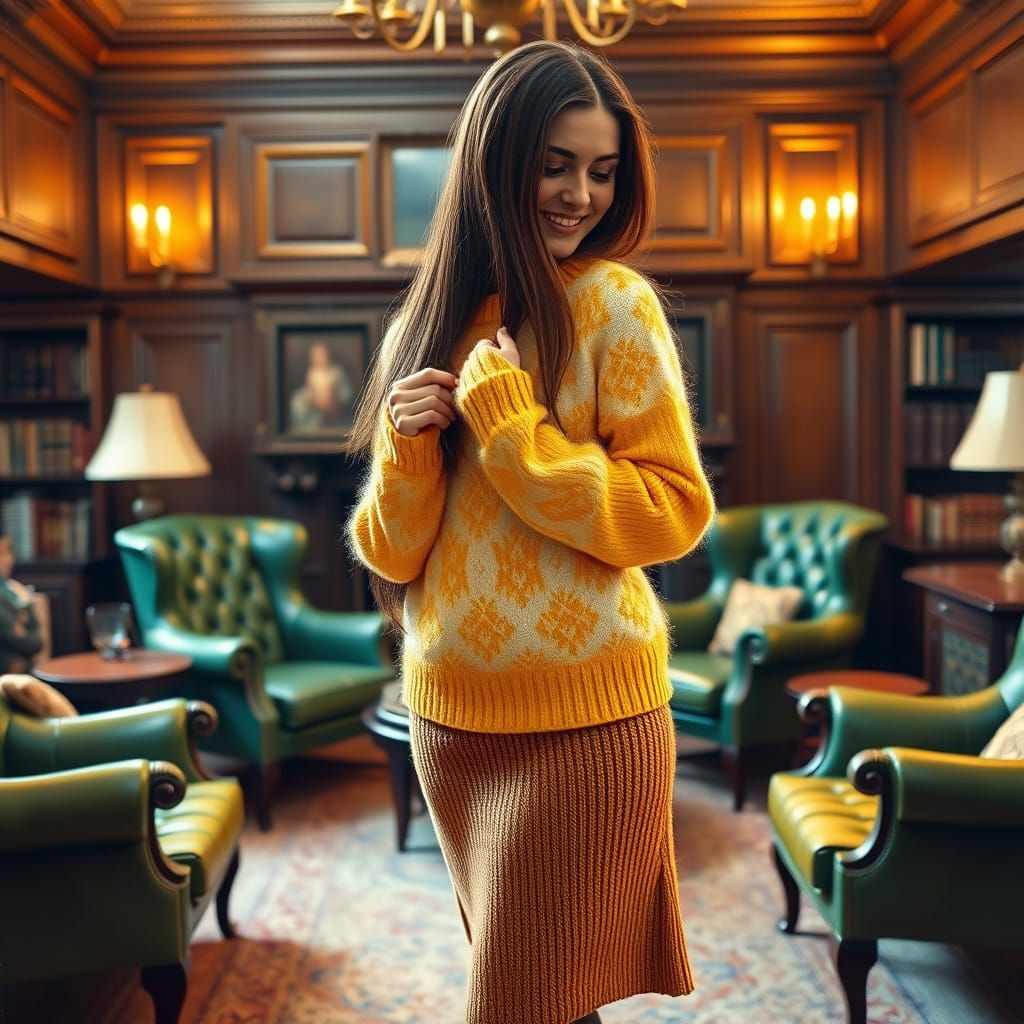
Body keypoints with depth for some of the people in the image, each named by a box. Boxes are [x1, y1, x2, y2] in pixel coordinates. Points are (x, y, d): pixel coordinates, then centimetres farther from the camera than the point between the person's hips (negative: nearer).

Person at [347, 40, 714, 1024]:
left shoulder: (612, 302, -8)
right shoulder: (426, 320, 5)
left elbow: (672, 512, -14)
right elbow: (389, 554, 4)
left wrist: (499, 410, -17)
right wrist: (408, 449, -15)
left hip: (582, 721, -5)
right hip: (448, 718, 5)